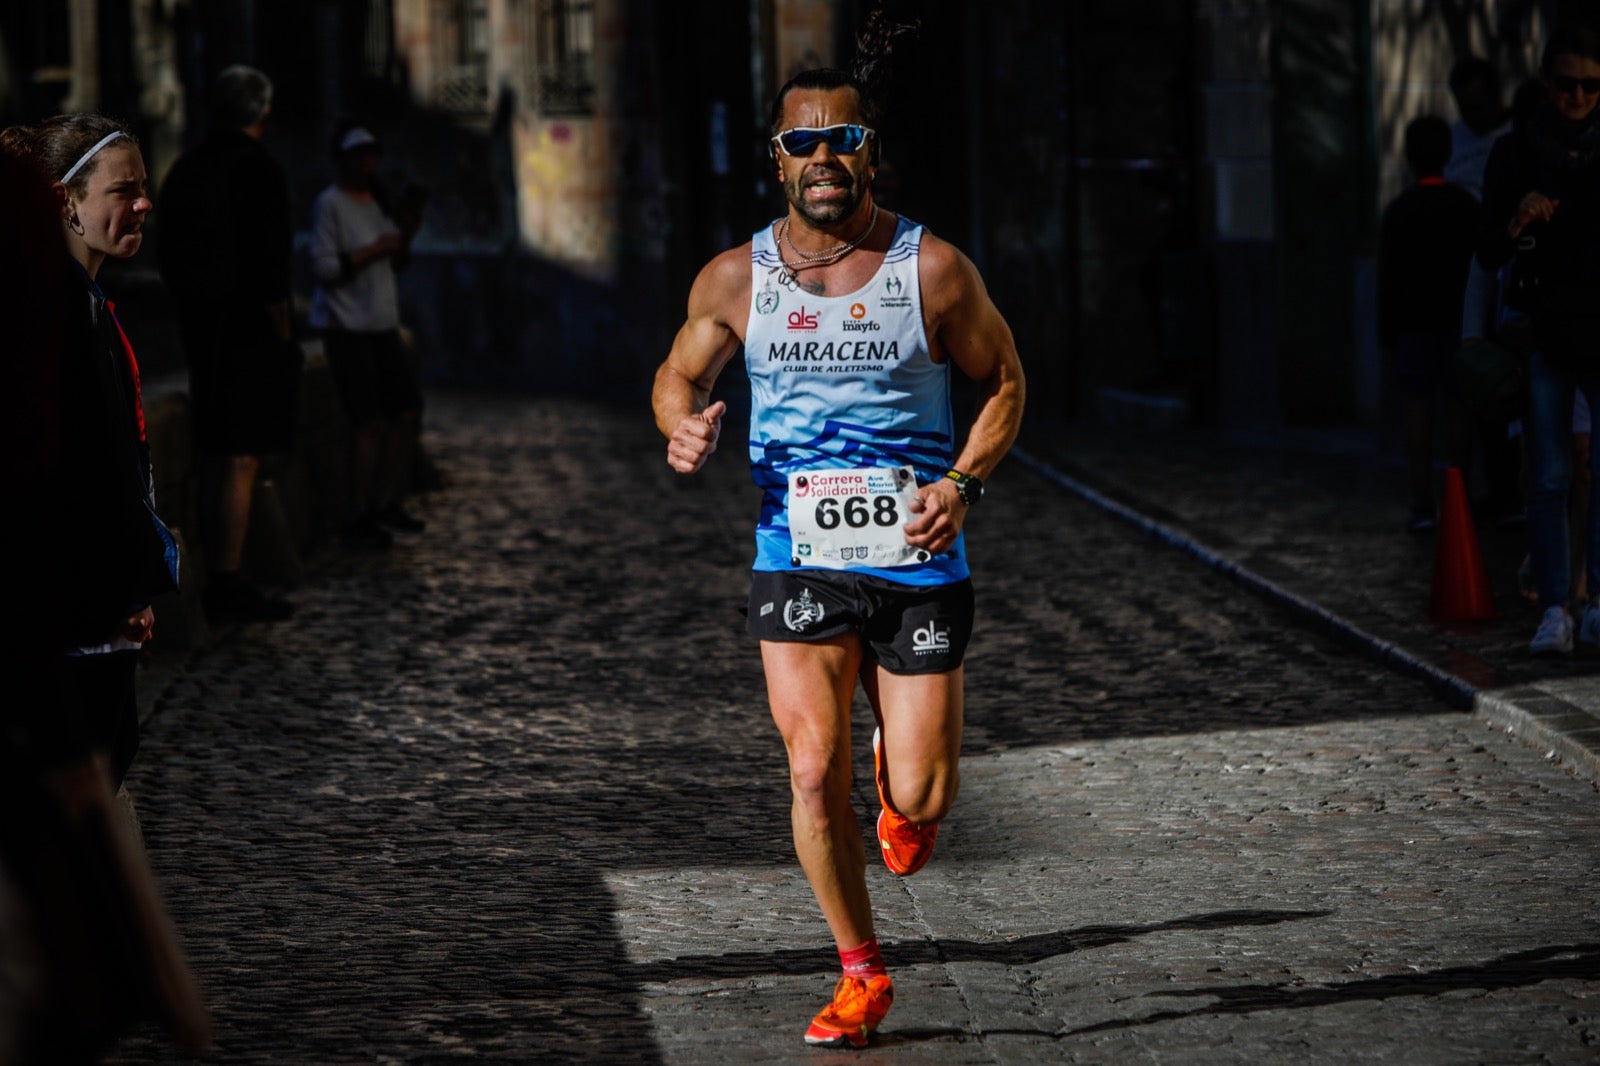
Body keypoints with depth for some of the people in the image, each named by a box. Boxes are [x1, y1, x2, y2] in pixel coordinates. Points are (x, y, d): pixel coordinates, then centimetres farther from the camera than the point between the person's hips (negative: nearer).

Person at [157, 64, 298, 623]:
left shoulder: (186, 169, 10)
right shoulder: (260, 170, -14)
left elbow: (170, 257, 13)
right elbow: (269, 263, -18)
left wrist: (193, 316, 18)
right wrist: (283, 333, -10)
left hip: (201, 330, 8)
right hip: (252, 334, -8)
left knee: (218, 460, 14)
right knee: (241, 462, -6)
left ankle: (220, 578, 19)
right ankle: (228, 584, -6)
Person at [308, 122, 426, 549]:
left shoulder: (377, 201, 13)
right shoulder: (329, 205, -10)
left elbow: (395, 263, 20)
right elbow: (324, 268, -15)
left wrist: (405, 237, 1)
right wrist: (373, 250, -19)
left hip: (381, 325, 8)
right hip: (346, 326, -8)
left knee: (406, 411, 9)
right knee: (368, 422, -12)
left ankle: (388, 503, 22)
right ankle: (358, 519, -5)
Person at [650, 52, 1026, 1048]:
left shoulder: (934, 270, -7)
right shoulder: (736, 279, -2)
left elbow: (1005, 380, 5)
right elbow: (679, 373, 14)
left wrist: (962, 483, -11)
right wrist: (684, 425, -11)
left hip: (919, 563, -1)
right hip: (798, 562, 1)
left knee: (920, 801, -1)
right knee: (815, 772, -9)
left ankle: (903, 775, 39)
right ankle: (861, 974, 11)